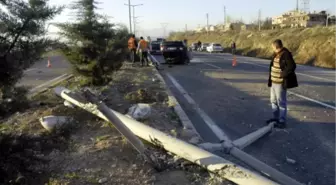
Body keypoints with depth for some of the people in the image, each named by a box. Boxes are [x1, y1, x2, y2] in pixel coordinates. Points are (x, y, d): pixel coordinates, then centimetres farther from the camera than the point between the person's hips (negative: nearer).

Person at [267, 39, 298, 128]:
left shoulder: (286, 54, -18)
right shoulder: (277, 54, 9)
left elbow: (292, 66, -24)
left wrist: (283, 74, -19)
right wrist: (271, 76, 11)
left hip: (280, 83, -10)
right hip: (274, 81, 10)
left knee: (281, 102, -3)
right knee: (274, 101, 18)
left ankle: (282, 122, 6)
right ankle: (276, 118, 32)